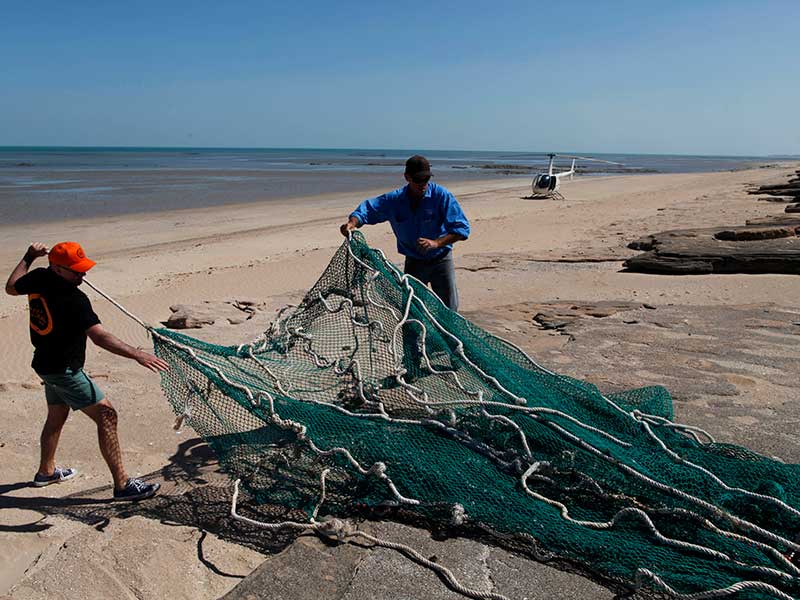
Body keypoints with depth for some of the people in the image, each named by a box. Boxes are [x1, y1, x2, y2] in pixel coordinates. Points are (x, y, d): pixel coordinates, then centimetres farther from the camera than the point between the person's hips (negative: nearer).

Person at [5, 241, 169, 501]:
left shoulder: (38, 278, -4)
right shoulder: (73, 299, -28)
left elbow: (11, 287, 19)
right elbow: (99, 336, -37)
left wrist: (29, 257, 28)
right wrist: (137, 355, -43)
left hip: (46, 363, 10)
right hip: (64, 370, -10)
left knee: (56, 416, 27)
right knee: (106, 414, -11)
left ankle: (46, 471, 47)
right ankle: (122, 484, -12)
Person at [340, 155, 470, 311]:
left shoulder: (441, 195, -17)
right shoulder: (395, 199, -10)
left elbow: (461, 228, -20)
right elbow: (368, 209, -5)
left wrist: (436, 243, -34)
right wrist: (352, 223, -27)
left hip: (440, 259, -2)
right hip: (413, 262, 2)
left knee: (449, 310, -1)